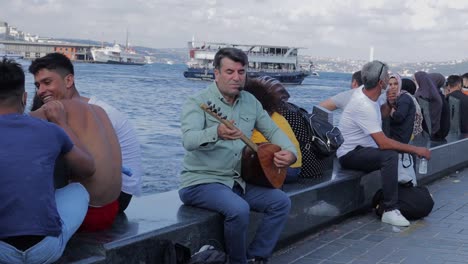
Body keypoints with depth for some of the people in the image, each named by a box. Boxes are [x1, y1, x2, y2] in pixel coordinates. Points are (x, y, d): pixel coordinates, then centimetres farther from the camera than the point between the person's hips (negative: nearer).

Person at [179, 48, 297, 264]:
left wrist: (290, 152, -5)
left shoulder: (250, 101, 9)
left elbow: (272, 130, 17)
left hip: (237, 180, 7)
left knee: (281, 202, -8)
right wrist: (217, 133, -50)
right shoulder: (198, 102, -11)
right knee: (239, 209, -31)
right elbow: (188, 139, -29)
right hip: (201, 181, -7)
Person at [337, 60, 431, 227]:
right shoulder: (364, 106, -26)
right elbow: (383, 143, -30)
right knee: (390, 155, -33)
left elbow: (378, 116, 25)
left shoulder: (364, 92, 2)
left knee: (404, 151, 2)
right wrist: (416, 150, -25)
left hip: (363, 150, 10)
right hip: (350, 155, -10)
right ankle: (390, 211, -29)